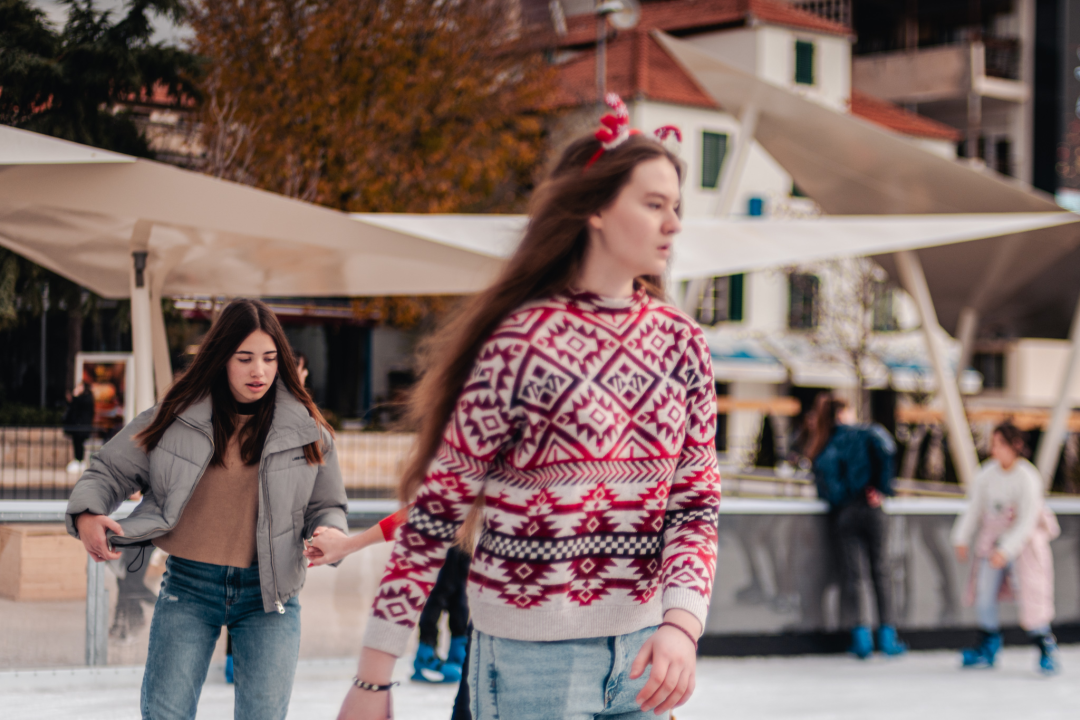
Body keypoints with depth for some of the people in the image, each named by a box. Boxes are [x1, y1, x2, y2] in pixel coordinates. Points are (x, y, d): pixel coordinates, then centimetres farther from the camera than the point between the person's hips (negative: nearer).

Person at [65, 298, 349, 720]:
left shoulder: (306, 431, 2)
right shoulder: (175, 417, 0)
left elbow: (326, 506, 11)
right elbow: (110, 470, 7)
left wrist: (329, 532, -12)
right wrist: (87, 513, -13)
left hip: (268, 595, 0)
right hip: (188, 588, 0)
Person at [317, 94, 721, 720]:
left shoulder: (681, 342, 5)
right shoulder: (523, 343, -12)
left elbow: (696, 501, 4)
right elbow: (437, 508, -9)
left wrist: (681, 623, -14)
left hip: (642, 649, 5)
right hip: (532, 656, -5)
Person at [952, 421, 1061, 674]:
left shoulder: (1027, 478, -20)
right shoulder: (987, 473, -4)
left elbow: (1027, 522, -21)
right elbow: (974, 507, 6)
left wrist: (1005, 550, -27)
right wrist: (962, 538, -1)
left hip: (1024, 542, -6)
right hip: (993, 537, 6)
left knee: (1030, 594, -9)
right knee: (984, 593, 7)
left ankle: (1046, 646, 7)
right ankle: (988, 648, 22)